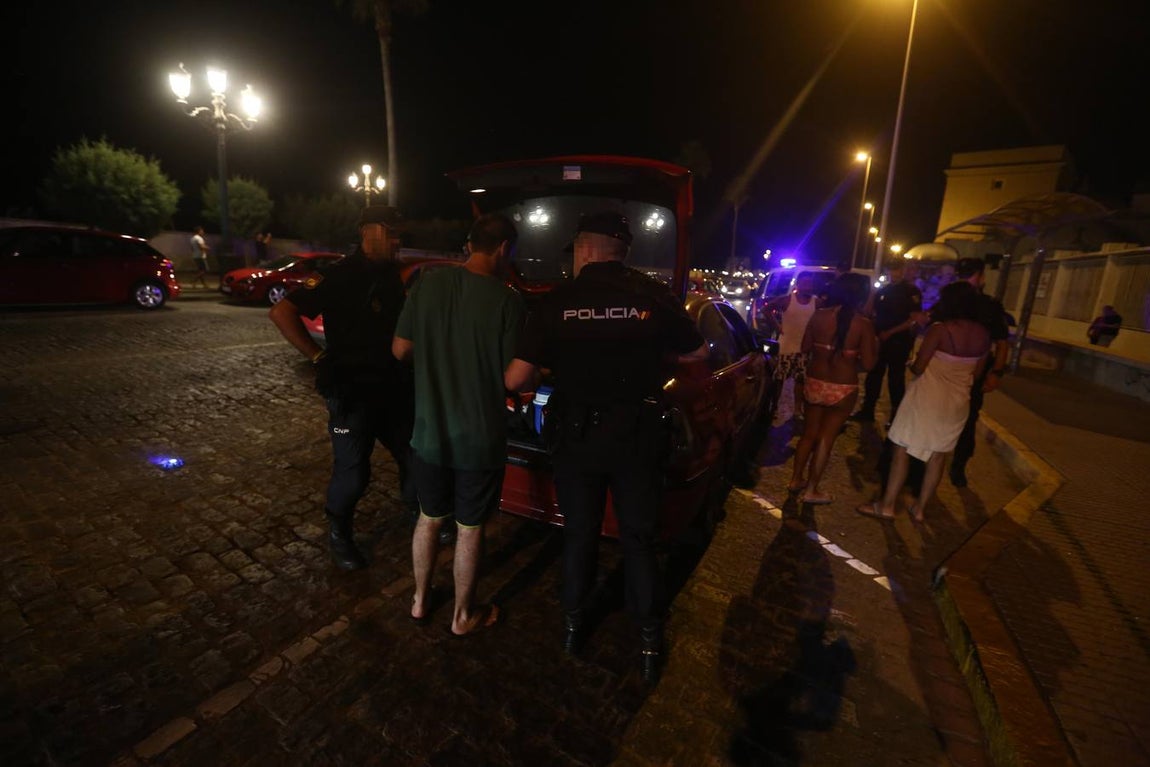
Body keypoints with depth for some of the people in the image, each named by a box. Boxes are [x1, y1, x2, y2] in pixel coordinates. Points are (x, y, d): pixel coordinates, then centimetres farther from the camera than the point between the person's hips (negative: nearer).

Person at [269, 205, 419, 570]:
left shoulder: (392, 275, 8)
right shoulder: (340, 276, -13)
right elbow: (282, 312, -15)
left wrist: (407, 367, 7)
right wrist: (318, 356, -15)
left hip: (394, 386, 7)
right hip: (353, 390, -6)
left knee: (415, 457, 15)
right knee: (352, 471, 4)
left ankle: (419, 514, 38)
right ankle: (339, 534, 29)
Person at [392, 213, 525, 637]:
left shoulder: (428, 284, -6)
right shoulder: (507, 301, -18)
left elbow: (400, 349, 1)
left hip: (429, 432, 4)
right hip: (480, 439, -4)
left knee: (429, 518, 23)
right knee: (469, 529, 15)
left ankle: (420, 601, 42)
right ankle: (463, 615, 35)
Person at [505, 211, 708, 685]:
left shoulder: (557, 302, -10)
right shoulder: (654, 296, -8)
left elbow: (515, 380, -11)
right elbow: (697, 354, 5)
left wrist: (546, 371, 10)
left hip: (576, 436, 0)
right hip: (637, 437, 0)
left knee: (579, 535, 19)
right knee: (638, 540, 16)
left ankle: (573, 626, 37)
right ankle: (650, 641, 27)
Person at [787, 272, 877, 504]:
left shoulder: (819, 315, -6)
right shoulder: (863, 324, -13)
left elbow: (805, 347, 4)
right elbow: (868, 364, -11)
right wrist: (874, 349, 9)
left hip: (815, 383, 3)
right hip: (843, 389, -3)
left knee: (809, 433, 19)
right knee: (826, 438, 8)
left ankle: (796, 480, 29)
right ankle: (811, 490, 17)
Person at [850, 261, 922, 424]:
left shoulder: (912, 292, -4)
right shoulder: (882, 291, 10)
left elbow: (913, 319, -11)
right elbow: (874, 313, 17)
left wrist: (890, 332, -17)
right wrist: (874, 331, 1)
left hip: (899, 341, -5)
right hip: (879, 339, 5)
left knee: (896, 378, 3)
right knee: (873, 375, 9)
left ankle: (896, 415, 14)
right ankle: (867, 411, 20)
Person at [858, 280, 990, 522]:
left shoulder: (940, 329, -17)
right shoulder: (983, 334, 1)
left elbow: (918, 368, -16)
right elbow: (976, 373, 8)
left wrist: (909, 365, 6)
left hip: (927, 398, -6)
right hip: (958, 402, 6)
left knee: (902, 450, 4)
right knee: (938, 456, 14)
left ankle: (887, 505, 9)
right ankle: (919, 507, 23)